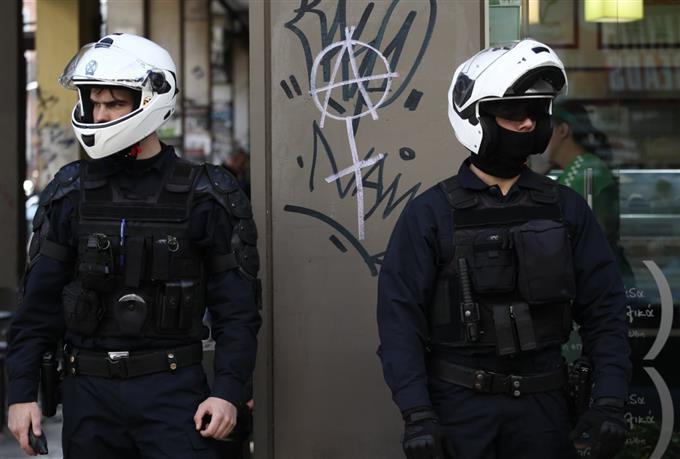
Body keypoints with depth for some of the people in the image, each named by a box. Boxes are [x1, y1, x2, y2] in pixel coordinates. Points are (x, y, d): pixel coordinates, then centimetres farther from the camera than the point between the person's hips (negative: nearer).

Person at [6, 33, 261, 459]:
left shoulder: (204, 197, -4)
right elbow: (39, 303, 6)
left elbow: (236, 307, -3)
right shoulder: (70, 193, 4)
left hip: (172, 387, -3)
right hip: (89, 391, 3)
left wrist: (228, 390, -12)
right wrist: (22, 392, 2)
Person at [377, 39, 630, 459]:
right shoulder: (431, 214, -4)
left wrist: (609, 402, -5)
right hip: (459, 404, -3)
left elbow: (604, 309, 4)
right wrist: (417, 415, -15)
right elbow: (401, 316, -8)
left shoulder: (565, 208, 4)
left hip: (542, 405, 3)